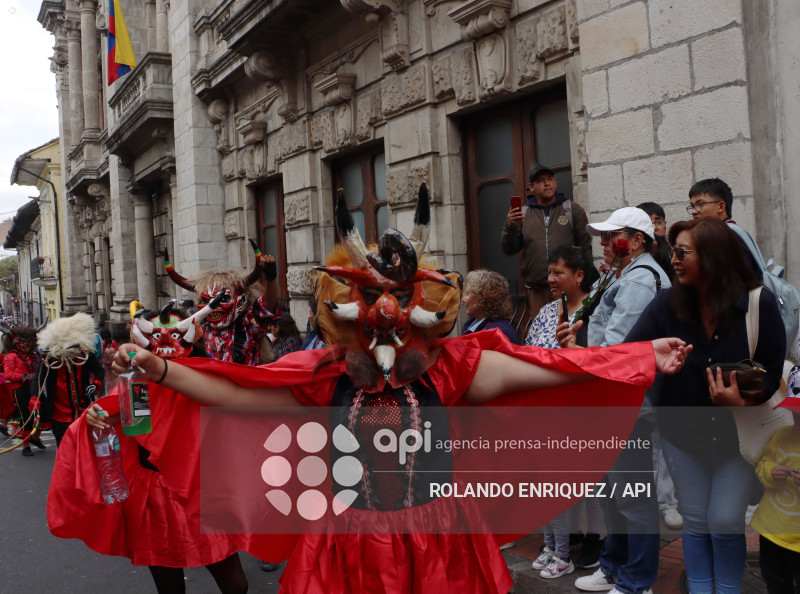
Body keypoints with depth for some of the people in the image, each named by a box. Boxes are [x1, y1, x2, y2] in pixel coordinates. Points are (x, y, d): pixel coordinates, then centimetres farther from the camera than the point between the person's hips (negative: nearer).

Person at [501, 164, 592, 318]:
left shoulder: (572, 209, 8)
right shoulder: (523, 214, 10)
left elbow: (585, 246, 5)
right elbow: (509, 250, 7)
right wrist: (510, 227, -12)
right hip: (536, 289, 1)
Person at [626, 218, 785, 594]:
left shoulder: (759, 304, -14)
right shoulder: (668, 304, -10)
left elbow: (773, 372, -8)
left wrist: (744, 401, -26)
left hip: (739, 433, -2)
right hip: (682, 432, 2)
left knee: (725, 521, 0)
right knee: (696, 521, 12)